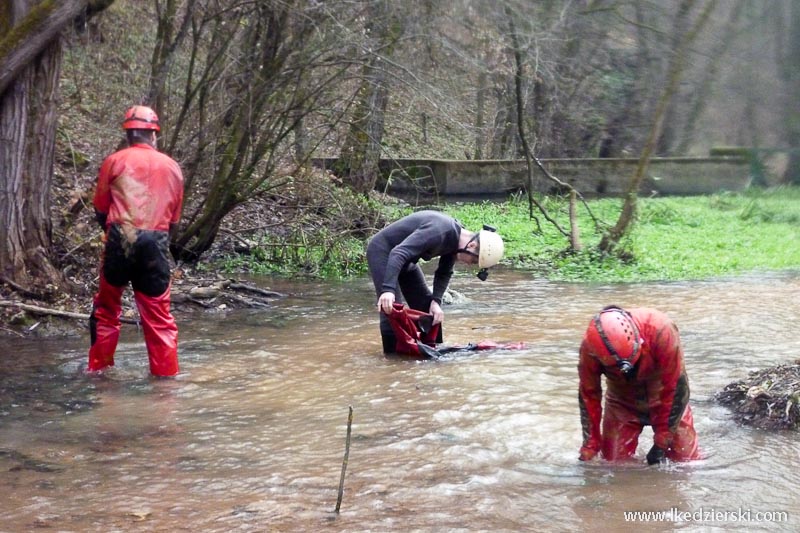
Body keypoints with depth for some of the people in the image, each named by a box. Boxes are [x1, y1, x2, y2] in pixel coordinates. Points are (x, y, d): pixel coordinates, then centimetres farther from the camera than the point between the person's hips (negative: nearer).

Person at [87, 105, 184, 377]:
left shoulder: (114, 161, 4)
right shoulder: (172, 167, 11)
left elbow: (100, 210, 7)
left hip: (121, 241, -1)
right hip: (156, 244, 1)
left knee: (106, 309, 15)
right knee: (159, 318, 7)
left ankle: (99, 369, 19)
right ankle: (166, 374, 7)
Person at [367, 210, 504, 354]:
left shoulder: (455, 239, -6)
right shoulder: (439, 231, -34)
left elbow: (444, 273, 4)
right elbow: (398, 253, -40)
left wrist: (435, 301, -12)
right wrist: (388, 289, -49)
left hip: (401, 257, 9)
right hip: (382, 250, -9)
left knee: (425, 303, 10)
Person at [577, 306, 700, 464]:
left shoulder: (660, 330, -35)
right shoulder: (590, 347, -28)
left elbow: (676, 387, -26)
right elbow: (588, 395, -13)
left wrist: (661, 444, -21)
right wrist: (590, 447, -9)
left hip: (664, 397, -1)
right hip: (623, 403, 1)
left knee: (687, 461, -5)